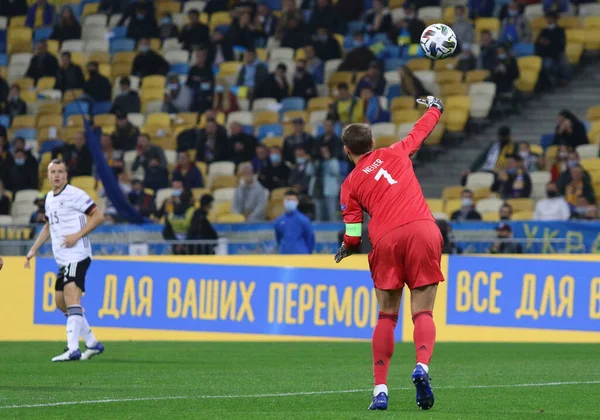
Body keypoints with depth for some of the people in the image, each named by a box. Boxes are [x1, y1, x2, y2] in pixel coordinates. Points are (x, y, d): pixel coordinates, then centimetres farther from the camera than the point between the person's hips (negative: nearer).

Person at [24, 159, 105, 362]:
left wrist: (77, 235, -18)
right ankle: (92, 343, 22)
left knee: (71, 298, -20)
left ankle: (73, 349, -29)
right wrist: (34, 249, 24)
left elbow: (98, 216, -11)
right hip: (62, 259, 9)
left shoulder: (74, 194, -9)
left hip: (77, 255, -9)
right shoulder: (49, 198, 16)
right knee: (60, 302, 12)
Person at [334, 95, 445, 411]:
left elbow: (353, 234, 11)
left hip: (385, 239, 0)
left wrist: (346, 249, 33)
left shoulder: (351, 184, 15)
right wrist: (435, 109, 56)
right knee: (423, 312, 0)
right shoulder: (395, 153, 19)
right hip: (422, 229, 0)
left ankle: (380, 389, 2)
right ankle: (422, 365, -28)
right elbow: (420, 131, 36)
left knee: (386, 316, 10)